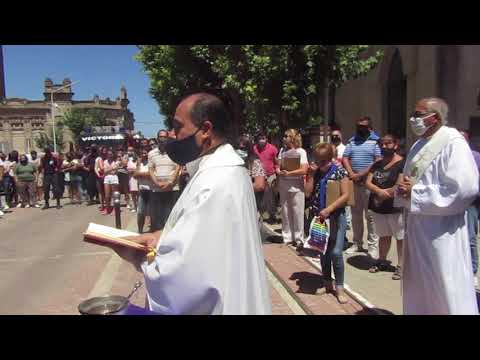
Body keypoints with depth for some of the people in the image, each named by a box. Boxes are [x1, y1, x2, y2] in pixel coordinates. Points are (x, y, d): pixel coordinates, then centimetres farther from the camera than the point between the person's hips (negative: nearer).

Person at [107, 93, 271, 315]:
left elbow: (181, 271, -32)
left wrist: (138, 259, -14)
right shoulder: (226, 168, 5)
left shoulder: (215, 184, -30)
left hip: (217, 304, -9)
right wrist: (161, 237, 0)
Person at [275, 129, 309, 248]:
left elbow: (304, 170, -12)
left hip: (296, 187, -5)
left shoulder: (301, 151, -3)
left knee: (297, 213, 1)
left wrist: (288, 173, -17)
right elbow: (277, 167, 11)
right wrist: (280, 172, -11)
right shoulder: (283, 151, 11)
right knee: (285, 213, 9)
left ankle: (299, 239, 11)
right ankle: (287, 238, 20)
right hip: (283, 186, 5)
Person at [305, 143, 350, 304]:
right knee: (323, 251, 13)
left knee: (336, 252, -8)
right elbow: (308, 193, -2)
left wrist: (328, 209, -22)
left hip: (336, 216, -4)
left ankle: (339, 288, 6)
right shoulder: (315, 172, 4)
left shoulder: (339, 171, -8)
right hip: (319, 217, 4)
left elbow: (345, 195, -13)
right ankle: (328, 283, 29)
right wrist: (311, 174, -9)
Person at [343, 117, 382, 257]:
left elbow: (378, 161, -11)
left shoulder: (376, 140, -2)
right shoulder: (352, 141, 14)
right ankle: (357, 243, 19)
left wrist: (362, 174, -14)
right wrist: (351, 174, -7)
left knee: (370, 215, -3)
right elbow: (345, 158, 8)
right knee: (356, 214, 10)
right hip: (353, 182, 5)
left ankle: (373, 246, 6)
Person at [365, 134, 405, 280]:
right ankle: (382, 261, 31)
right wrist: (379, 191, -16)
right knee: (383, 236, 19)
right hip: (378, 208, 7)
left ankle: (401, 266, 10)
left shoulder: (402, 163, -9)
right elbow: (368, 183, 3)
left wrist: (382, 195, -13)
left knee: (401, 237, 1)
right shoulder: (377, 164, 12)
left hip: (395, 207, -7)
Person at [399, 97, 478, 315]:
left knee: (446, 291, 3)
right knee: (419, 287, 17)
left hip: (441, 231, -8)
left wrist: (414, 192, -18)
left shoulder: (452, 142, -14)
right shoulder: (419, 145, 12)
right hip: (418, 226, 8)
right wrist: (405, 188, -3)